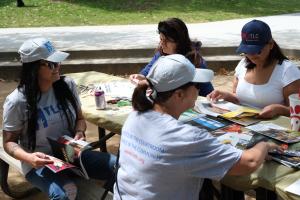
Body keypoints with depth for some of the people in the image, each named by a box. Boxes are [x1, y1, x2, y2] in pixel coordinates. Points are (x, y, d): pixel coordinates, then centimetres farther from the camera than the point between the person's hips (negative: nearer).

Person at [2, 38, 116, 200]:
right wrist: (29, 157, -24)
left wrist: (79, 133, -11)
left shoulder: (68, 85, -2)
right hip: (39, 163, -4)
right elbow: (9, 142, -5)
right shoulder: (17, 101, -14)